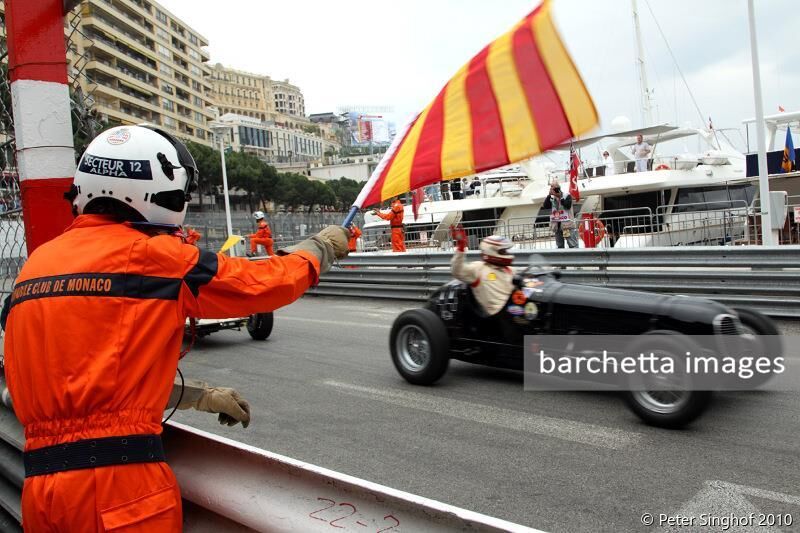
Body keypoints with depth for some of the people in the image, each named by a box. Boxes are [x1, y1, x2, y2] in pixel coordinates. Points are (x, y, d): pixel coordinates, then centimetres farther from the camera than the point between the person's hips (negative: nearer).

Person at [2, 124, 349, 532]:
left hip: (39, 483, 7)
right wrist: (323, 245, 18)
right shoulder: (150, 255, -11)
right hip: (119, 483, -7)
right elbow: (266, 283, -1)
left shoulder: (36, 263, 9)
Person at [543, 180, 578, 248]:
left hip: (567, 224, -5)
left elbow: (568, 205, -18)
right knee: (560, 246, 12)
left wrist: (560, 198, -18)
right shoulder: (551, 199, 9)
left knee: (573, 245, -7)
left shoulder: (567, 196, -3)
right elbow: (545, 206, -6)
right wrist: (549, 195, -11)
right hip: (557, 226, 5)